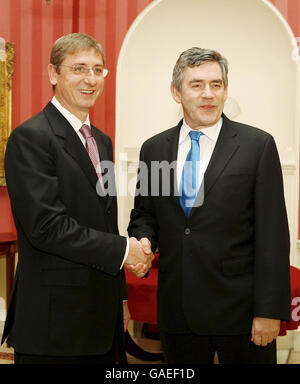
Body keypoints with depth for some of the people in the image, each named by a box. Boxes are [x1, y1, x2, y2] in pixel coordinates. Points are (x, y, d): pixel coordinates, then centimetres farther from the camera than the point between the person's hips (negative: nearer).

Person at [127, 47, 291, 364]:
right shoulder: (153, 149, 6)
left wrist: (270, 311, -11)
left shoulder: (258, 145, -5)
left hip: (240, 310, -3)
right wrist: (143, 241, -8)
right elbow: (144, 214, 15)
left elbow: (272, 234, -8)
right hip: (177, 312, 3)